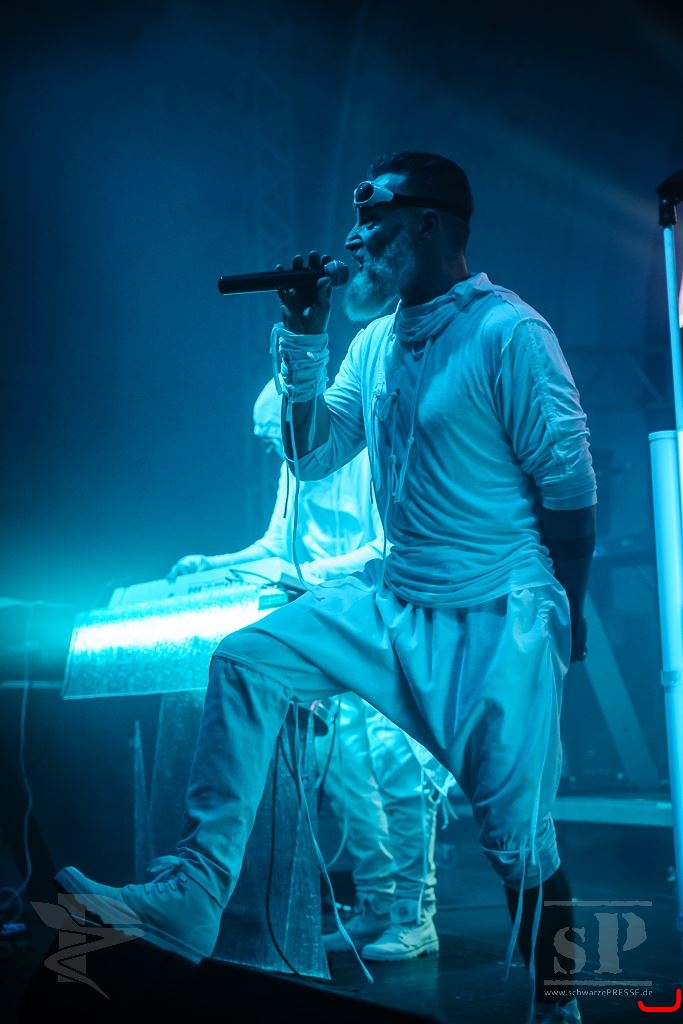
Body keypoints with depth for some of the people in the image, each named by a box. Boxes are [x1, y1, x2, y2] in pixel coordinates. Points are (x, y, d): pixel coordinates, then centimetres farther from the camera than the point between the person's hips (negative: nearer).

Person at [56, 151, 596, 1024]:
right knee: (245, 660, -10)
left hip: (497, 623, -6)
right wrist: (302, 340, 1)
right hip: (392, 599, 7)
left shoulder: (508, 333, -13)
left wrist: (560, 619, -4)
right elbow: (312, 456, 11)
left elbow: (569, 487, -11)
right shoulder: (375, 341, 9)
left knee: (517, 837, -2)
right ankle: (191, 898, -11)